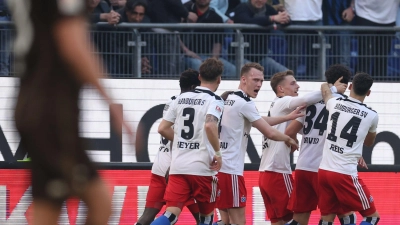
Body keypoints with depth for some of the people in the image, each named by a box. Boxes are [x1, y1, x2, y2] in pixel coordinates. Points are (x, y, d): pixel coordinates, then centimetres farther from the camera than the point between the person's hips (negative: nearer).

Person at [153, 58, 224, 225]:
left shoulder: (181, 99, 13)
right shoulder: (214, 100, -5)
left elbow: (162, 128, 14)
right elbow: (210, 125, -24)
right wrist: (217, 152, -14)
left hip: (177, 167, 4)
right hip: (202, 167, -4)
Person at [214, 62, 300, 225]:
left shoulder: (229, 100, 18)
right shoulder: (245, 103, -11)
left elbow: (260, 122, 27)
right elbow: (270, 133, -6)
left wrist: (288, 117, 25)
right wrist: (288, 139, 12)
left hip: (217, 167, 9)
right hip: (230, 170, -9)